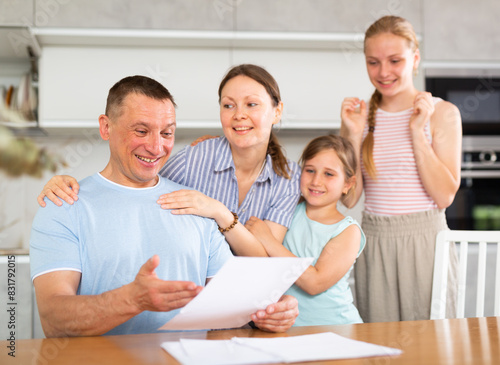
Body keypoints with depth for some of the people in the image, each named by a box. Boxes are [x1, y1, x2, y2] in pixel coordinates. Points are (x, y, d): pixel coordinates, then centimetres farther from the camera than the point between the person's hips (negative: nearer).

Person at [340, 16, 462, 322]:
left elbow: (444, 196, -9)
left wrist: (417, 132, -13)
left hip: (424, 241, -2)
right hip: (373, 243, 2)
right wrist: (353, 135, -8)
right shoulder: (359, 115, 5)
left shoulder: (442, 113, -1)